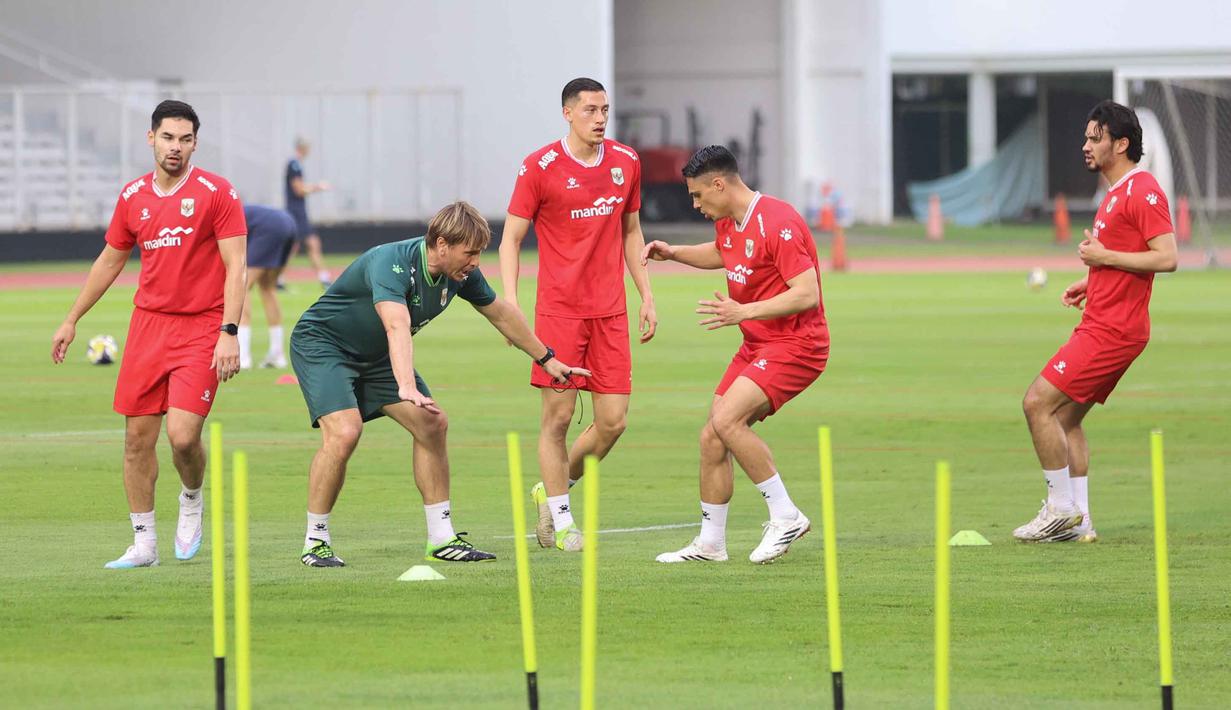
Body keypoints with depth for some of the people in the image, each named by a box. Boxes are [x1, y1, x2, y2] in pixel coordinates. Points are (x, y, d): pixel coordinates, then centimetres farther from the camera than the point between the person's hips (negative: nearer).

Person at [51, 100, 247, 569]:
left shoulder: (216, 194, -6)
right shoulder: (133, 197, 8)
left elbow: (235, 267, -8)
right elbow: (110, 261, 21)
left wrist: (229, 333, -17)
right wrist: (71, 321, 24)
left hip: (201, 328, -5)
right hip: (148, 322, 5)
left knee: (182, 434, -15)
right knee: (137, 437, 2)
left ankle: (192, 502, 17)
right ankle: (143, 544, 11)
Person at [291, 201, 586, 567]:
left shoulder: (461, 274, -9)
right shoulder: (390, 264, -35)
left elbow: (501, 313, 8)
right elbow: (397, 326, -50)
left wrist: (547, 360, 18)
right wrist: (407, 389, -64)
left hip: (374, 356, 8)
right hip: (321, 342, -8)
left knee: (432, 424, -1)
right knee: (344, 432, -26)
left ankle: (441, 538, 8)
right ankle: (315, 542, -13)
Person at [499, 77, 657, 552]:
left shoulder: (626, 163, 9)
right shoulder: (540, 167, -5)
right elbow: (511, 237, -1)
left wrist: (647, 296, 16)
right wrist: (509, 303, -11)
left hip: (611, 311, 4)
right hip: (559, 310, -4)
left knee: (613, 421, 0)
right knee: (558, 416, -3)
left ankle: (551, 489, 23)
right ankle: (561, 521, 8)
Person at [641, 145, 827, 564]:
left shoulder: (778, 224, -21)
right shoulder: (728, 223, 8)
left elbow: (807, 294, -26)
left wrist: (745, 312, -31)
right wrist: (673, 253, 18)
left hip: (795, 345, -9)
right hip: (757, 346, 9)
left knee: (727, 420, -25)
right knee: (712, 437, 4)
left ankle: (786, 516, -15)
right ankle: (711, 543, 15)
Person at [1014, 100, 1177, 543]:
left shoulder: (1143, 191, -14)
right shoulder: (1116, 193, 18)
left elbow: (1166, 257, -22)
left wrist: (1104, 257, -17)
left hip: (1112, 330, -11)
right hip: (1100, 322, 11)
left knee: (1038, 403, -12)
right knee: (1065, 417, 12)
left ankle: (1062, 509, -5)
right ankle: (1079, 521, 13)